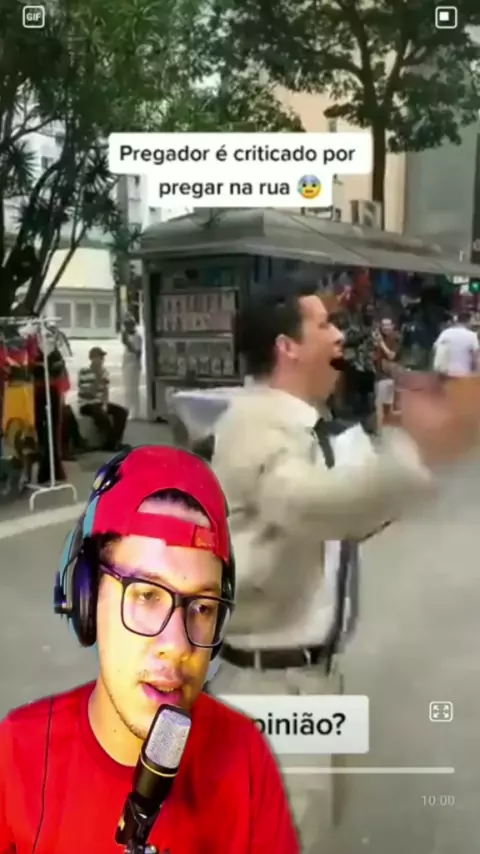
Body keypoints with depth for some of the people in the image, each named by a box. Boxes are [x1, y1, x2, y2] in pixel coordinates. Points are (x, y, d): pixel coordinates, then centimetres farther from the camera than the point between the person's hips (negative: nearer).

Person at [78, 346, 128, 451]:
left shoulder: (104, 372, 6)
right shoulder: (84, 373, -15)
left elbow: (105, 391, 6)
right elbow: (91, 393, -20)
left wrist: (105, 404, -10)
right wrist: (98, 378, -24)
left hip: (100, 403, 7)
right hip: (86, 405, -7)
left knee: (122, 412, -11)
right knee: (102, 415, -34)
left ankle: (113, 443, -10)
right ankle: (112, 443, -15)